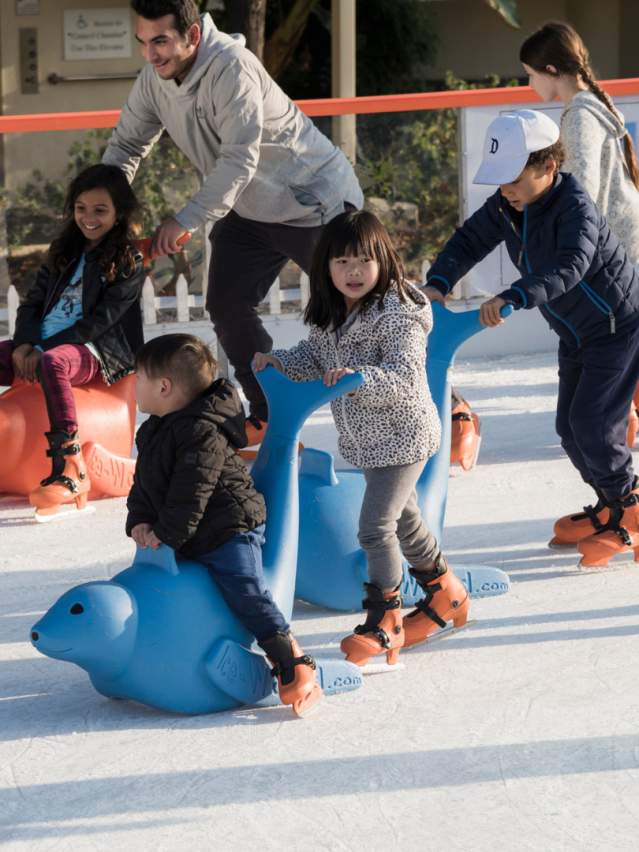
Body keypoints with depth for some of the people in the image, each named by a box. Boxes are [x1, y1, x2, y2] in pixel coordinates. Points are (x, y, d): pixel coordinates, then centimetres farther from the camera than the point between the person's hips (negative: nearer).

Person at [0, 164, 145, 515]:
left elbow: (98, 322, -10)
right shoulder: (65, 251, 20)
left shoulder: (128, 262, -1)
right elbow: (32, 303, 16)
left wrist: (41, 351, -16)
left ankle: (70, 470, -43)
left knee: (52, 364, -39)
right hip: (40, 346, 7)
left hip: (95, 352, -7)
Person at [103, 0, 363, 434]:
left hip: (313, 199, -8)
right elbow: (126, 147, 5)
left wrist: (185, 221, -39)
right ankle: (271, 416, 15)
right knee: (227, 306, 0)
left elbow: (240, 159, -36)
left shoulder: (231, 67, -31)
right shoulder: (153, 81, -6)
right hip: (247, 210, 8)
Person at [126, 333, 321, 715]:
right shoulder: (154, 430, 10)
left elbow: (191, 492, -25)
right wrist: (140, 522, -4)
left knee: (247, 593, -20)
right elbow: (144, 484, 12)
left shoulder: (201, 433, -22)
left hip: (230, 530, -11)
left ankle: (295, 668, -18)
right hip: (194, 541, 11)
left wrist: (167, 534, -21)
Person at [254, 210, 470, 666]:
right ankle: (445, 592, 41)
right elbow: (315, 358, 14)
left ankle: (385, 622, -1)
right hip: (367, 439, 9)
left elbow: (404, 376, -32)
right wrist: (278, 361, -3)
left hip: (402, 436, -9)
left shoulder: (397, 315, -23)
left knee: (375, 526, -13)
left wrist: (359, 378, -46)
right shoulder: (330, 315, 2)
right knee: (402, 520, 22)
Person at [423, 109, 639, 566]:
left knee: (593, 422, -14)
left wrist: (512, 299, -60)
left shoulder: (575, 207, -32)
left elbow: (568, 268, -47)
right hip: (575, 333, 9)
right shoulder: (507, 205, -7)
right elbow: (469, 241, -4)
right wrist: (437, 283, -24)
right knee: (570, 426, 10)